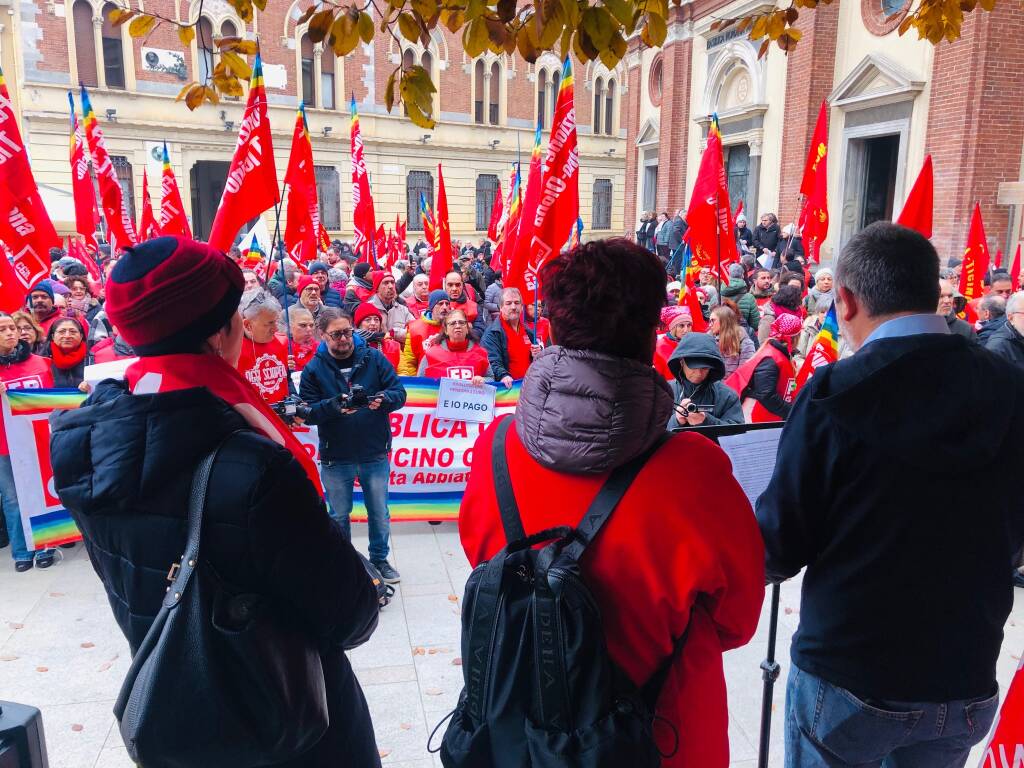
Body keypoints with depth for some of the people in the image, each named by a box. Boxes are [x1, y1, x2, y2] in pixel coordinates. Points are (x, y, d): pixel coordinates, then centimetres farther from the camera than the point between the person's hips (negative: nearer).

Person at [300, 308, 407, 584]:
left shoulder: (373, 358, -3)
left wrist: (382, 399, -25)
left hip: (375, 455, 1)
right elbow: (308, 412, -10)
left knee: (379, 513, 15)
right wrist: (334, 406, -28)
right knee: (339, 515, 17)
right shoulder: (314, 369, -4)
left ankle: (379, 559, 35)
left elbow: (399, 392, -4)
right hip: (335, 458, 0)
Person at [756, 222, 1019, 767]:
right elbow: (1010, 534, 6)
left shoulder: (834, 393, -20)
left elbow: (781, 543, -15)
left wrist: (760, 560, 6)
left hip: (846, 674, -4)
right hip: (967, 680, 4)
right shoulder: (1008, 389, -7)